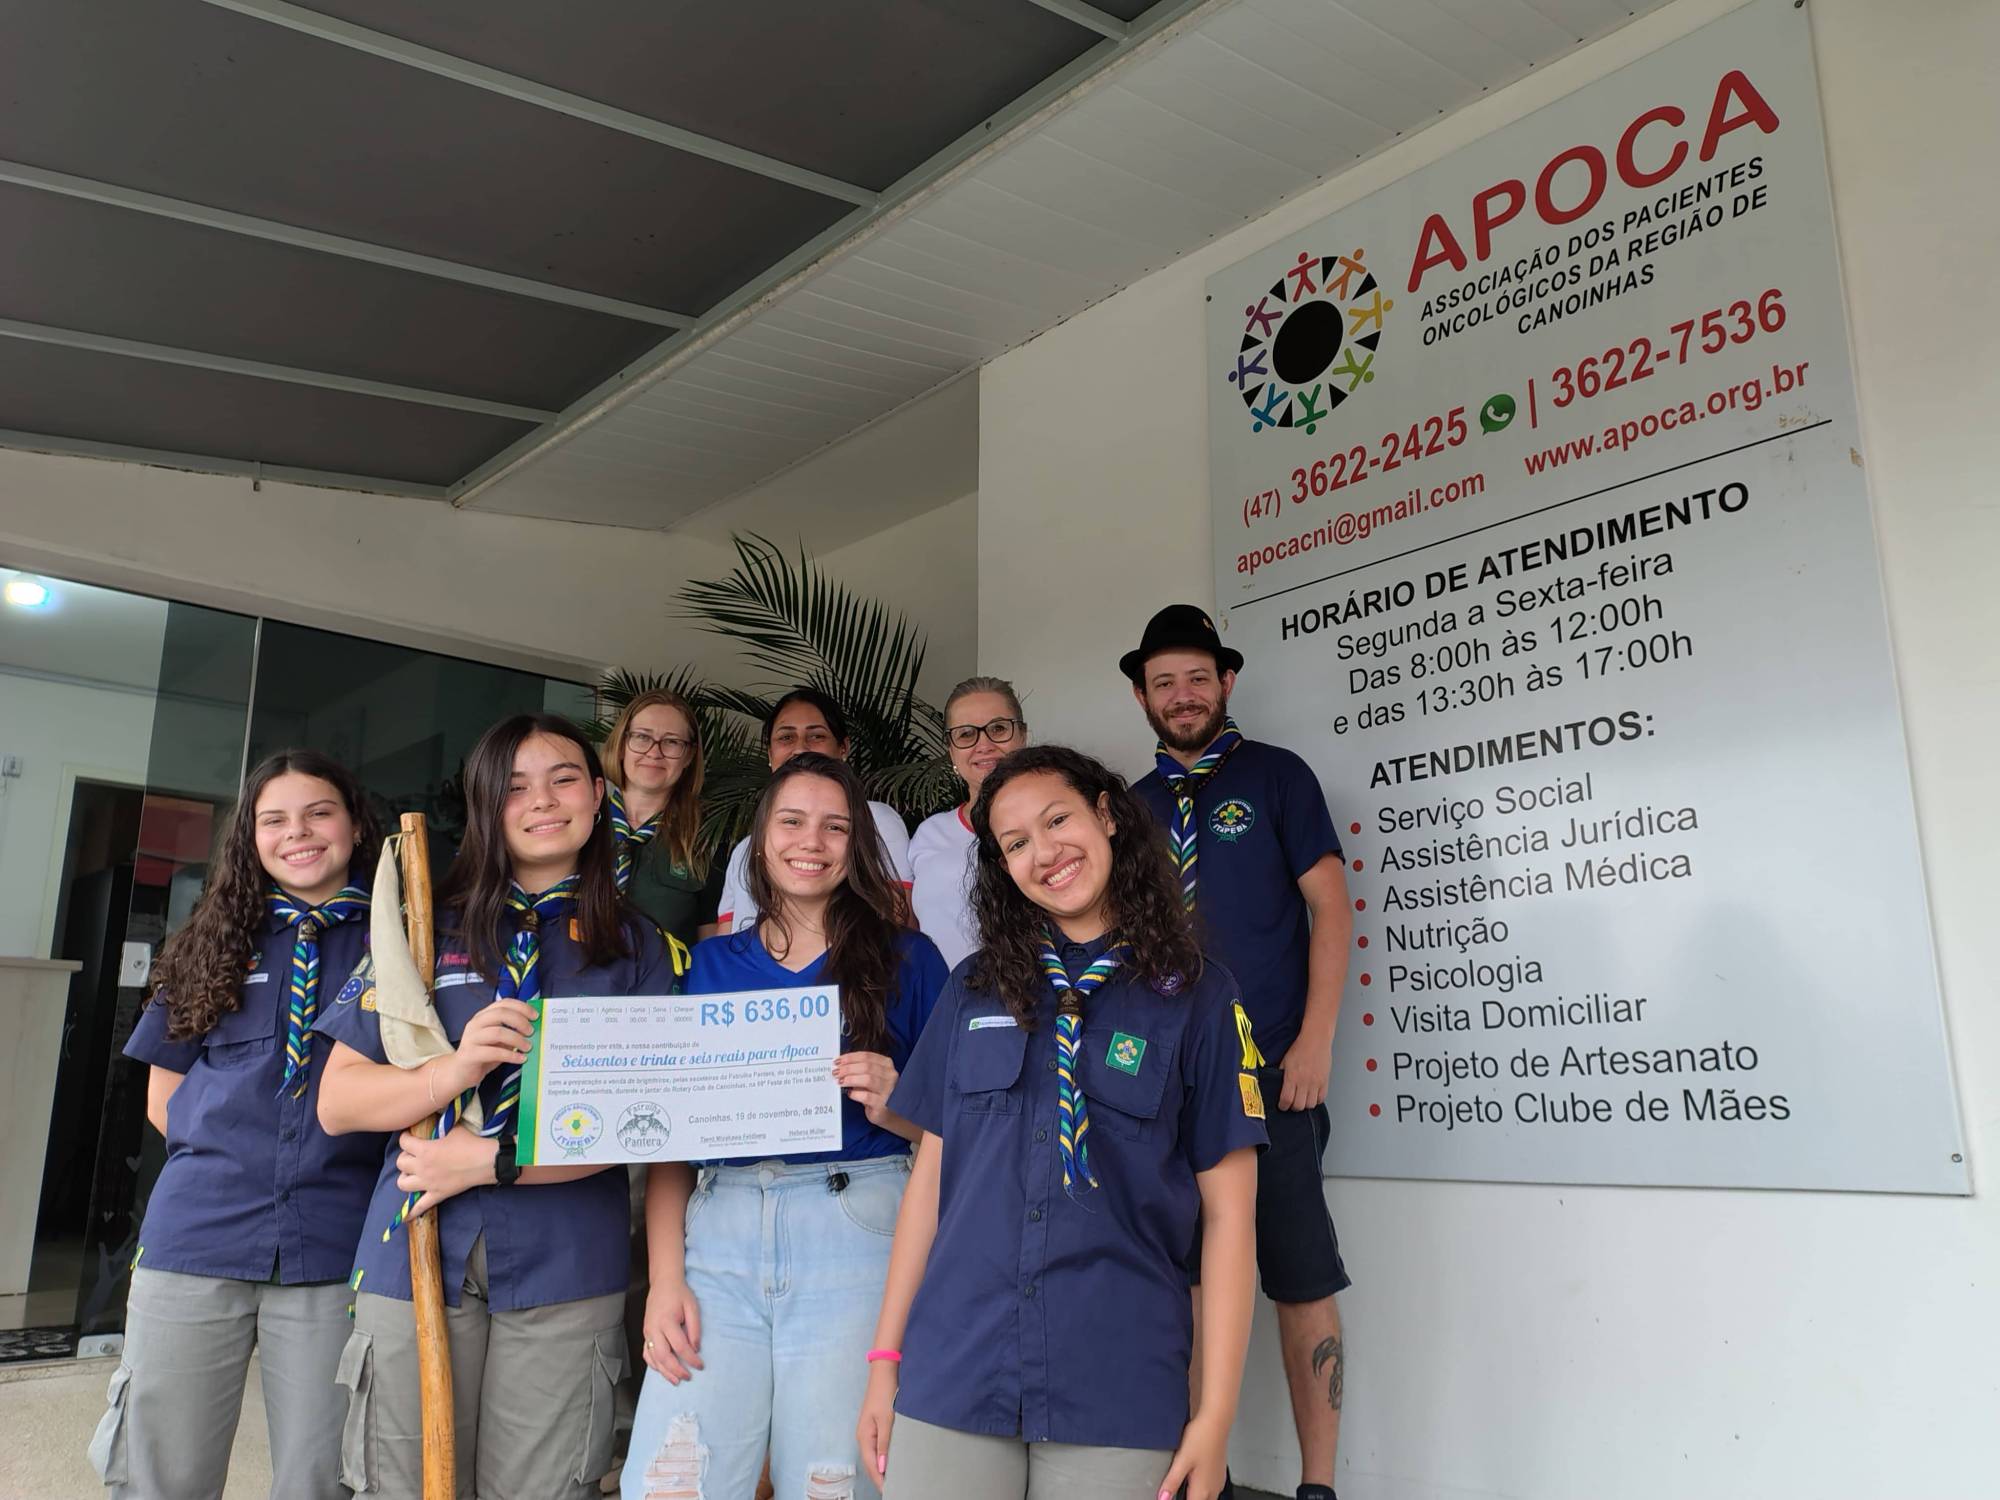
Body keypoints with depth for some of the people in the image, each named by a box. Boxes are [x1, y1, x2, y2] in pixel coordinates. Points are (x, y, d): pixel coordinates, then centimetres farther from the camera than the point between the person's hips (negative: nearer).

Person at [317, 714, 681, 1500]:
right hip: (416, 1254, 1)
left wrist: (493, 1160, -14)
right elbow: (338, 1101, 2)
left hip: (564, 1267, 0)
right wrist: (458, 1068, -17)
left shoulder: (637, 948, 4)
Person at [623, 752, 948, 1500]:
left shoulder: (906, 958, 6)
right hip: (719, 1233, 2)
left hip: (856, 1227, -2)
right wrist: (666, 1278, -2)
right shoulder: (710, 965, 12)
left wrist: (893, 1107, -14)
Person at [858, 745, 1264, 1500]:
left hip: (1118, 1392, -2)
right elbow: (930, 1176, 9)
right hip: (951, 1378, 2)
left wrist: (1216, 1414, -5)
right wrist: (885, 1357, 7)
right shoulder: (974, 990, 6)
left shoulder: (1196, 996, -1)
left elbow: (1228, 1211, -2)